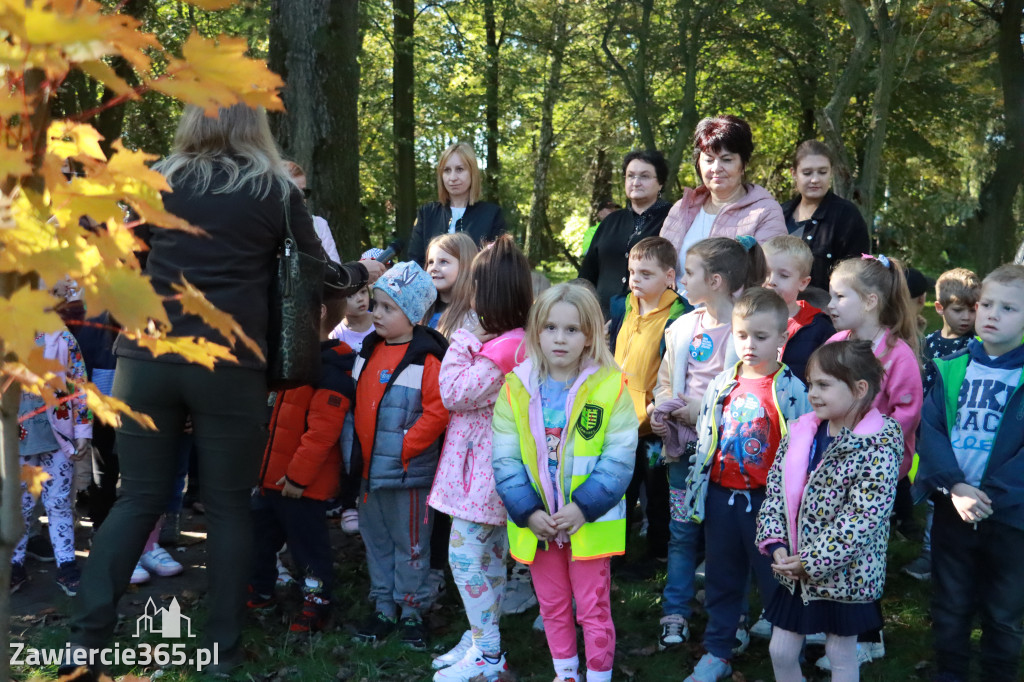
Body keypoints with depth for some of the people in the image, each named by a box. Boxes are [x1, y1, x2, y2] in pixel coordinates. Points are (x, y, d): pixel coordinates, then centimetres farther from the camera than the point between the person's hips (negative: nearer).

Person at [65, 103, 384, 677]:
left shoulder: (161, 179, 9)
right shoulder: (276, 190, 2)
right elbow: (317, 275, 11)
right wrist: (362, 274, 30)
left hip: (148, 356, 3)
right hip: (228, 365, -2)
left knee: (139, 498, 11)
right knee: (229, 505, 8)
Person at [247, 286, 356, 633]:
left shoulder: (331, 370, -22)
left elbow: (322, 430, -26)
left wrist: (298, 475, -24)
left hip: (303, 485, -10)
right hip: (274, 475, 10)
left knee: (308, 545, 5)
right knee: (260, 534, 22)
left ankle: (316, 603, 21)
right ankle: (259, 591, 40)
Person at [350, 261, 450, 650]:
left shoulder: (426, 359, -15)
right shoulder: (369, 349, 8)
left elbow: (437, 413, -20)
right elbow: (355, 400, 16)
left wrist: (404, 447, -19)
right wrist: (356, 445, 7)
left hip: (407, 472, -7)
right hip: (370, 468, 7)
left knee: (410, 544, 7)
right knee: (375, 539, 17)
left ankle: (411, 611, 23)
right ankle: (383, 609, 31)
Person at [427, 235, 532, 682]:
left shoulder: (502, 348, -22)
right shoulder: (519, 342, 6)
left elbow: (453, 394, -17)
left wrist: (459, 346, -7)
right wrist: (469, 345, 6)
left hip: (482, 466, -10)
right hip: (493, 465, 10)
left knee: (464, 553, -4)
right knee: (490, 554, 16)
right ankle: (483, 639, 27)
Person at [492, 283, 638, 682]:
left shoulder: (609, 386, -10)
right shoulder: (516, 387, -4)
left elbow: (618, 458, -12)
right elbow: (505, 459, -5)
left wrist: (584, 507, -19)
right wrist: (528, 512, -14)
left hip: (589, 522, -3)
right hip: (536, 524, 3)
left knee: (594, 610, 8)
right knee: (552, 606, 19)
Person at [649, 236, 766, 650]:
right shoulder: (682, 328, 10)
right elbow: (665, 380, 18)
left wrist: (705, 411, -18)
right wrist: (661, 410, -1)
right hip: (683, 443, 5)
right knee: (682, 530, 10)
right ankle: (675, 614, 19)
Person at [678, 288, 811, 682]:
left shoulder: (790, 389, -10)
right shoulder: (722, 384, 2)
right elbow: (704, 439, 9)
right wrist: (696, 490, 9)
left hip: (766, 499, -4)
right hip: (721, 497, 5)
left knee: (774, 578, 8)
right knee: (721, 578, 16)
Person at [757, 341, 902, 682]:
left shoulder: (879, 445, -17)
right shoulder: (801, 433, 1)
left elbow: (863, 518, -23)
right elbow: (775, 490, 4)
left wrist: (812, 562, -21)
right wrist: (776, 544, -10)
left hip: (843, 573, -5)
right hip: (794, 571, 6)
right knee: (780, 651, 13)